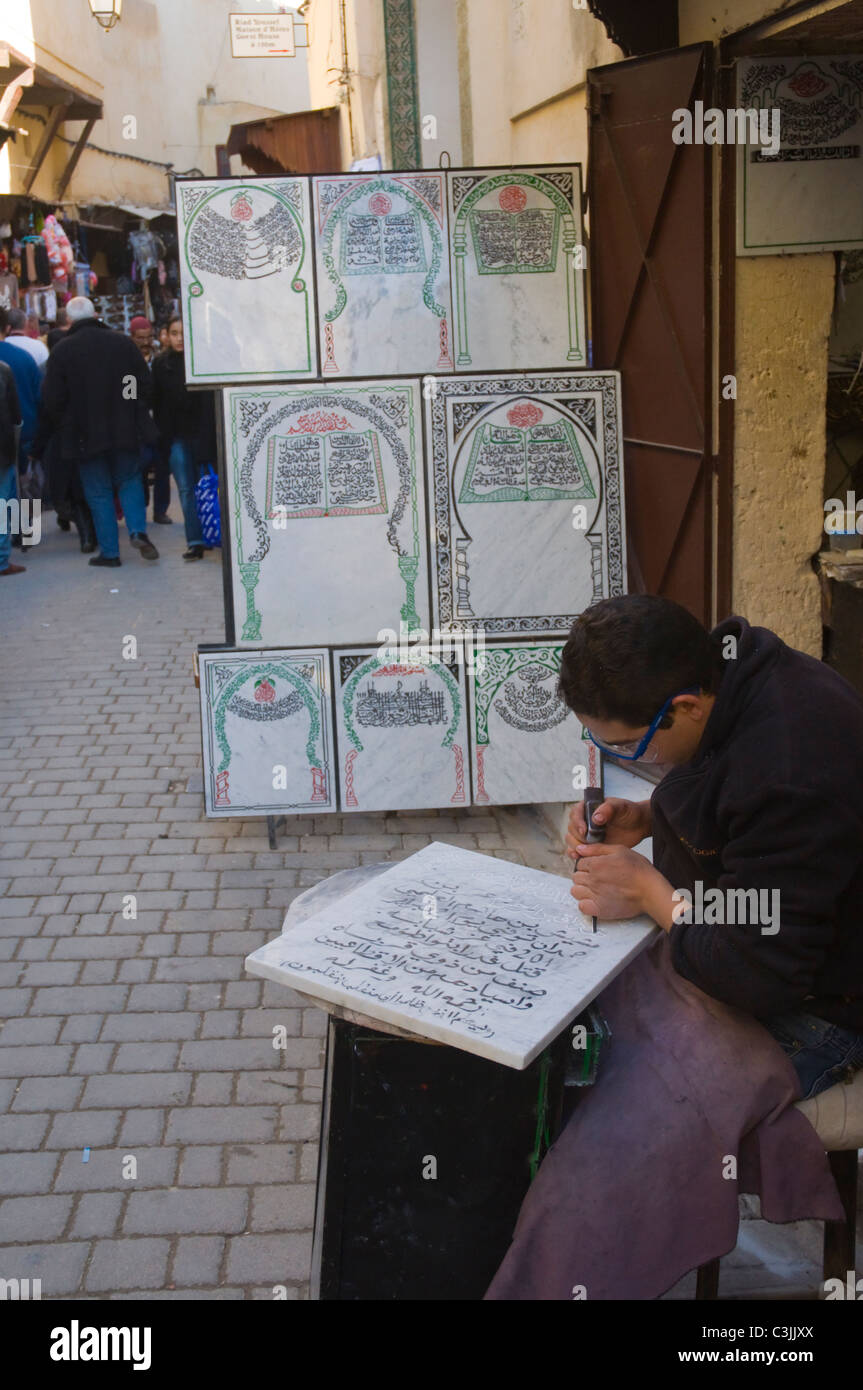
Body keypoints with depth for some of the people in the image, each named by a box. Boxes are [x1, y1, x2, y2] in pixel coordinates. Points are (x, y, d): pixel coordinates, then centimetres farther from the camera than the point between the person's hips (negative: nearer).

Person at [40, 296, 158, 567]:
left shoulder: (62, 350, -9)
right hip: (125, 430, 2)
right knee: (129, 481, 16)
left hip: (85, 435, -2)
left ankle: (109, 551, 7)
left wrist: (63, 426, 9)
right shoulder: (123, 342, -1)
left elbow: (52, 399, -8)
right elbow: (144, 385, 3)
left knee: (98, 492, 6)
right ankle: (138, 530, -5)